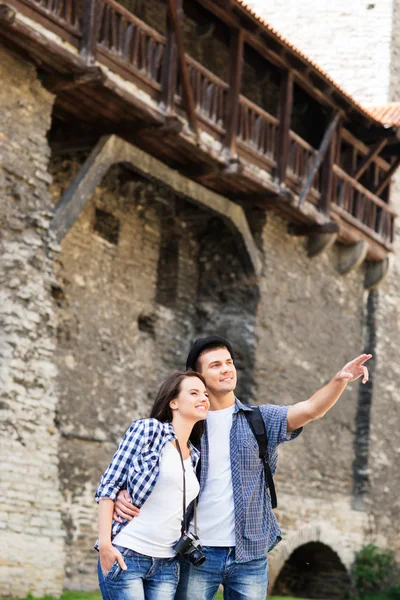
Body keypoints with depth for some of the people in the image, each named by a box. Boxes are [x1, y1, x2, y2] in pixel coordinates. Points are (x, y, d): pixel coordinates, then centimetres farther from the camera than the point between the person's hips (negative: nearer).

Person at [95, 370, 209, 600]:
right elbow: (109, 485, -7)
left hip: (167, 564, 6)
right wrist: (104, 542, -15)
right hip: (125, 555, -6)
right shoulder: (148, 428, -4)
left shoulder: (194, 457, 14)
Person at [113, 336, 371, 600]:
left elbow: (310, 410, -12)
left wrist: (340, 380, -30)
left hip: (250, 554, 1)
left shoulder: (261, 420, 3)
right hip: (198, 553, -1)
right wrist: (123, 494, -18)